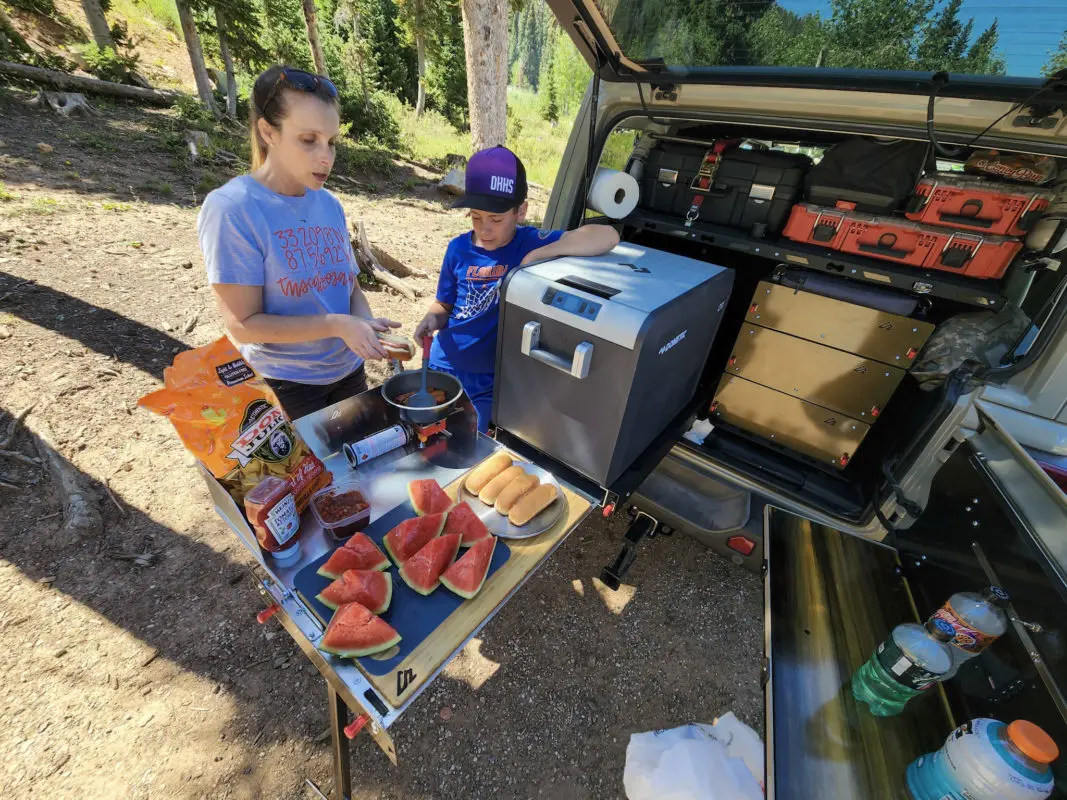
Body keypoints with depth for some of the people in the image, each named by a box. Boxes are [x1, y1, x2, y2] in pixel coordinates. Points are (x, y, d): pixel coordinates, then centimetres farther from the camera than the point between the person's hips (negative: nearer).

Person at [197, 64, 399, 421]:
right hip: (284, 388, -5)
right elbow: (243, 324, -17)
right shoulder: (231, 209, -16)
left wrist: (366, 323, -13)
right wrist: (335, 325, -26)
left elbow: (350, 286, 7)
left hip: (348, 371, 6)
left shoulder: (330, 204, 1)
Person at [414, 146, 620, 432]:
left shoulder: (532, 243, -13)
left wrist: (537, 255, -33)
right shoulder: (459, 248, -3)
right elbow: (444, 304, 9)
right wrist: (432, 318, -14)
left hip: (489, 383, -3)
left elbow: (608, 236, -25)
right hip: (442, 367, 4)